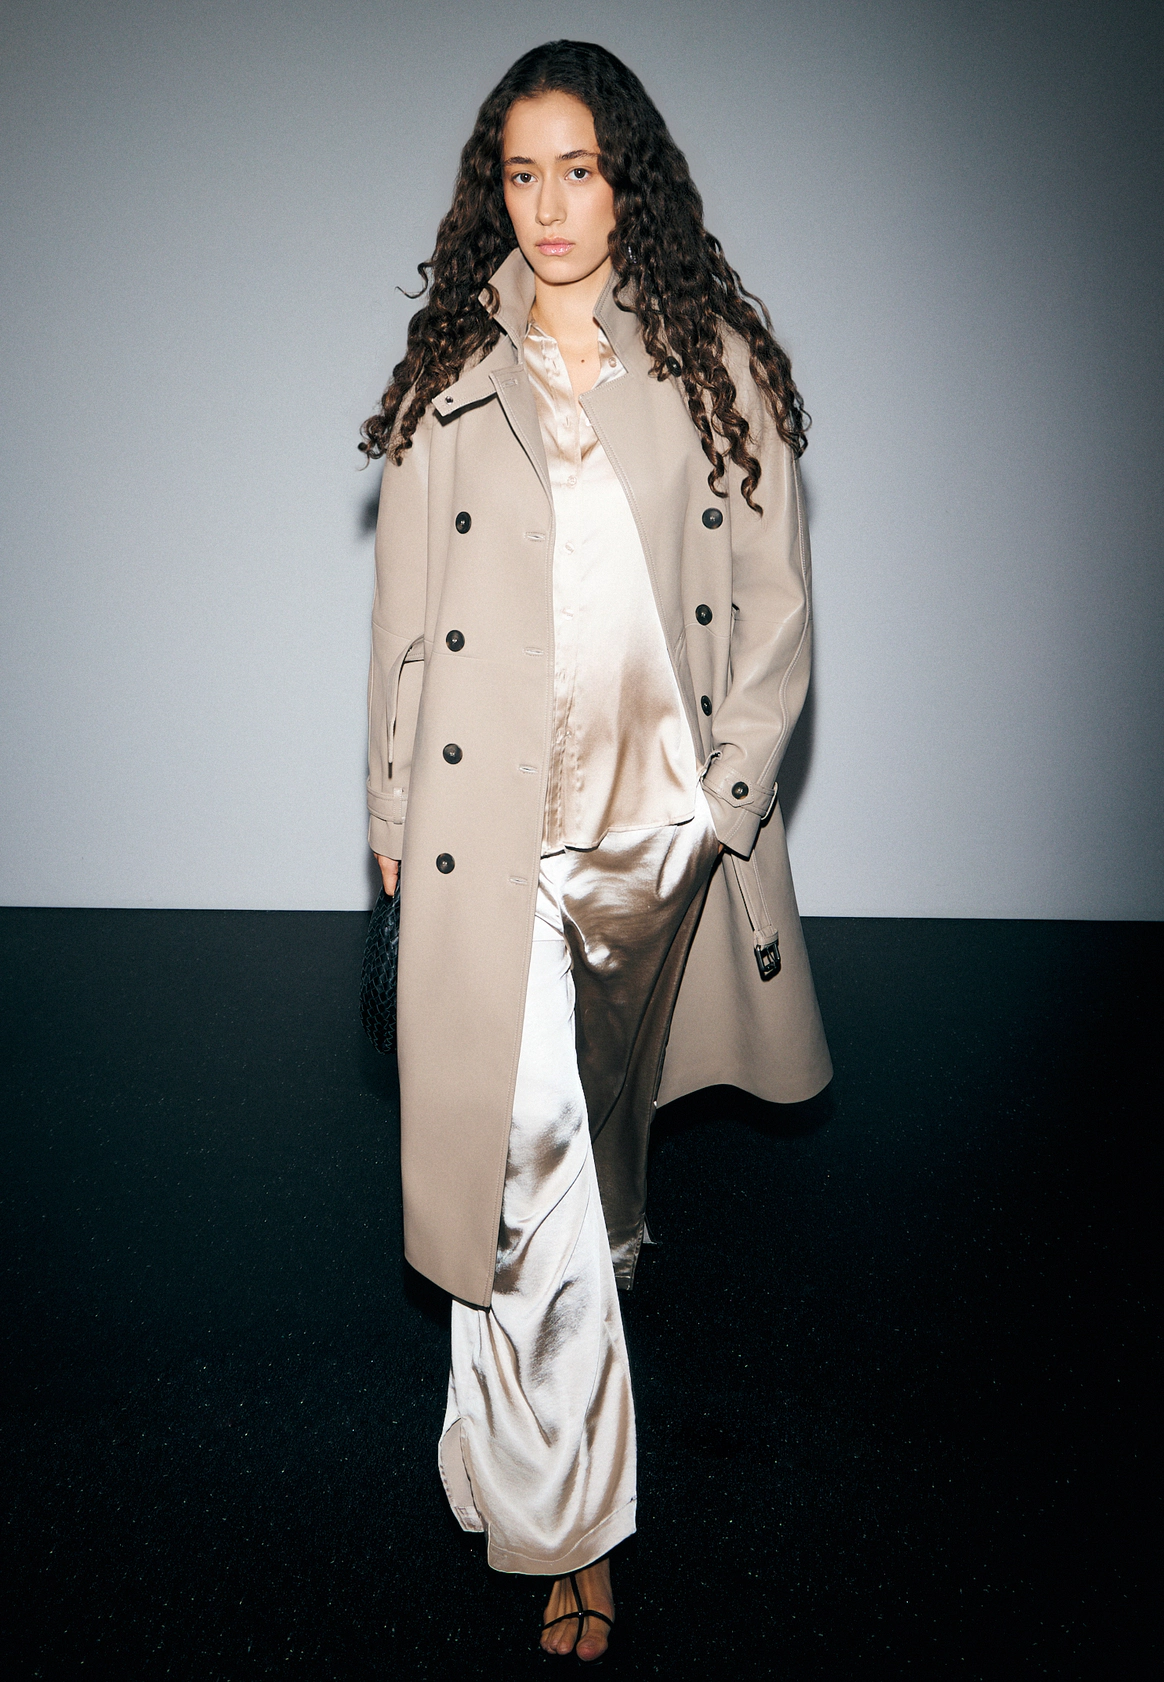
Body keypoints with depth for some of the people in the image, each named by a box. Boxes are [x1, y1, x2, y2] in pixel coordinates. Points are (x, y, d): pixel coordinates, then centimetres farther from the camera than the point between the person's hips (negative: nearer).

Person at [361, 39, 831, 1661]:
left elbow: (774, 609, 3)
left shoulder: (719, 360, 4)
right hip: (495, 827, 0)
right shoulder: (450, 375, 6)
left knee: (605, 1115, 16)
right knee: (526, 1143, -4)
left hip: (667, 817, 1)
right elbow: (407, 620, 7)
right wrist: (395, 814, 6)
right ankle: (569, 1516, 11)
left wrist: (723, 799, -5)